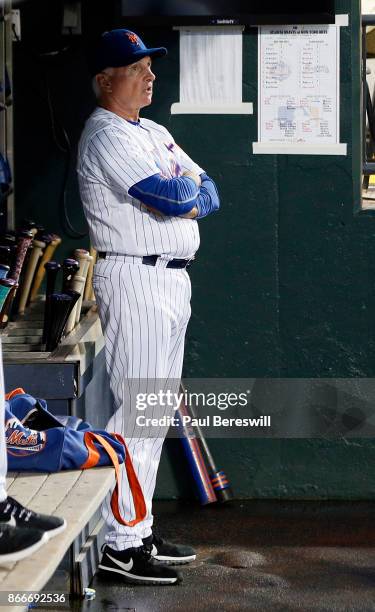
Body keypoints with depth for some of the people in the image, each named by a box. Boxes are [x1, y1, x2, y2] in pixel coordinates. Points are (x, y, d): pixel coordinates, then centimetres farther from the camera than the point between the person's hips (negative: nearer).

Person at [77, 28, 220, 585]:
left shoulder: (155, 134, 20)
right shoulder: (107, 136, -12)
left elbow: (208, 194, 16)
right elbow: (172, 197, -22)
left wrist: (187, 199, -7)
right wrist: (188, 186, 1)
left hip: (173, 279, 10)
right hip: (135, 280, -10)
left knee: (156, 412, 12)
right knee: (134, 411, -10)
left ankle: (140, 531, 19)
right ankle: (119, 545, -7)